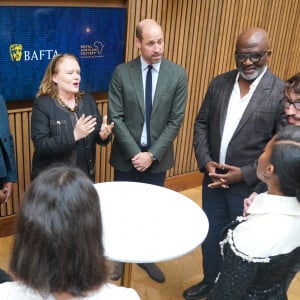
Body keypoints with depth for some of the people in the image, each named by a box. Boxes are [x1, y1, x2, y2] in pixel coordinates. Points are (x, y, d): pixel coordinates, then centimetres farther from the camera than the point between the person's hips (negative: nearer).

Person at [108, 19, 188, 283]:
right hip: (127, 156, 0)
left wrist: (152, 154, -14)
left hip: (157, 157, 1)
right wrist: (135, 153, -16)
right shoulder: (121, 73, -8)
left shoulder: (178, 75, -6)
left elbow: (176, 121, -7)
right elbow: (116, 118, -9)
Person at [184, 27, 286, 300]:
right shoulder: (219, 83, 1)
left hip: (250, 186, -4)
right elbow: (201, 124, 6)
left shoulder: (282, 93, -13)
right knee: (210, 236, 20)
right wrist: (205, 162, -8)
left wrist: (245, 174, -18)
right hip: (213, 179, 4)